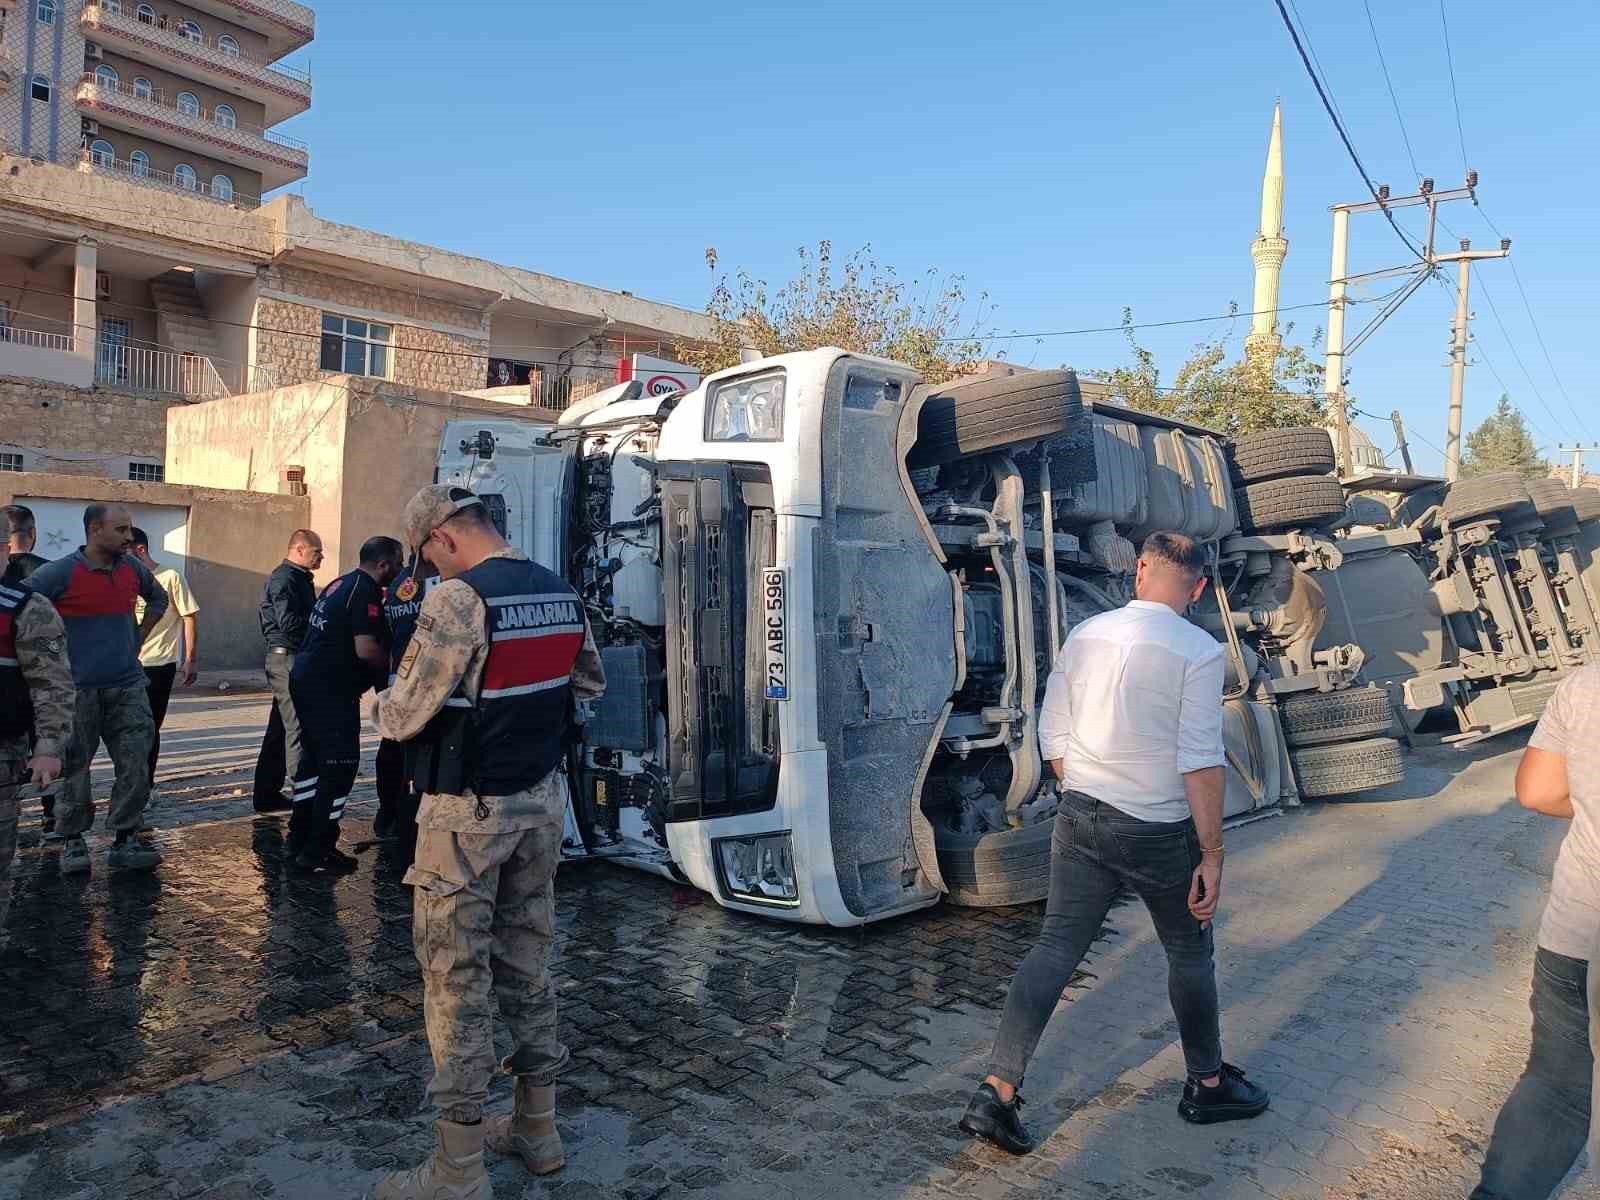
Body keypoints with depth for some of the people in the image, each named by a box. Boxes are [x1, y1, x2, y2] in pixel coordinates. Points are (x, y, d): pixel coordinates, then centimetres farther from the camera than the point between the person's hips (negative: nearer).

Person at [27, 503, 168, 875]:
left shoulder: (133, 568, 6)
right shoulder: (60, 573, -11)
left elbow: (158, 599, 26)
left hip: (128, 687, 4)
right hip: (78, 689, -4)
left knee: (136, 768, 2)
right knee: (74, 770, 5)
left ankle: (125, 840, 12)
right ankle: (72, 841, 19)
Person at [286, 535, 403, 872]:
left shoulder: (341, 584, 14)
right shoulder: (365, 592, -16)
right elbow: (366, 649, -24)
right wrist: (390, 667, -6)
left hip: (306, 679, 10)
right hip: (330, 690, -10)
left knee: (314, 759, 19)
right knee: (340, 766, -4)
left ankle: (300, 838, 28)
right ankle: (319, 851, 0)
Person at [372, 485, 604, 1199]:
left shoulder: (459, 599, -18)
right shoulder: (563, 595, 5)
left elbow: (403, 717, -15)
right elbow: (590, 683, 18)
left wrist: (386, 703, 6)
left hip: (469, 812, -7)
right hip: (543, 799, 7)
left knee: (456, 976, 4)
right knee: (526, 962, 18)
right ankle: (537, 1128, 31)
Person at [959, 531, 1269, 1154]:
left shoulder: (1084, 635, 2)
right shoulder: (1198, 650, -14)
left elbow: (1053, 737, 7)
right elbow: (1201, 761, -17)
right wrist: (1212, 855, -10)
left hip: (1079, 819, 4)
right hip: (1158, 832, -4)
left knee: (1055, 949, 7)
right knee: (1190, 955, 18)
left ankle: (997, 1093, 3)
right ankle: (1207, 1085, 38)